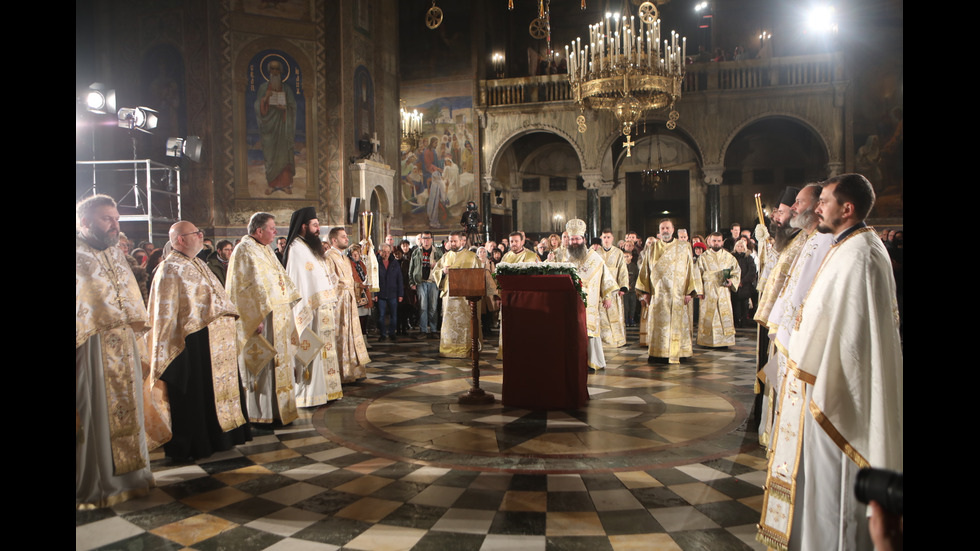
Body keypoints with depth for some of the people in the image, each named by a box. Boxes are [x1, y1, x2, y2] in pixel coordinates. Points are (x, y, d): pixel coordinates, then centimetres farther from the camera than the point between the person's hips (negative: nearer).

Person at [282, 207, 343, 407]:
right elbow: (297, 282, -17)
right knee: (311, 350, -7)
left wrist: (331, 303, 14)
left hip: (324, 307, 10)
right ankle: (308, 395, -1)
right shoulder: (297, 249, -11)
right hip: (311, 309, -9)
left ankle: (325, 389, 18)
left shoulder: (313, 247, 18)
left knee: (325, 348, 12)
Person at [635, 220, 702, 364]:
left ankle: (675, 354, 5)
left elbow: (690, 270, 5)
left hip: (677, 294, -1)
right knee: (656, 323, 0)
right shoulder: (652, 248, 10)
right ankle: (656, 353, 6)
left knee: (676, 323, -1)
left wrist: (688, 292, -3)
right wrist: (645, 292, 3)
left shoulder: (684, 248, 7)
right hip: (657, 294, 1)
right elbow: (645, 270, 10)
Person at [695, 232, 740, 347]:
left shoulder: (729, 257, 11)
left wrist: (732, 281, -8)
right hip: (708, 293, -1)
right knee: (707, 315, -3)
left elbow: (737, 272, 12)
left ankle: (725, 341, 3)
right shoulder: (703, 258, 7)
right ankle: (708, 341, 2)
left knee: (725, 315, -3)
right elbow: (698, 275, 4)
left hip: (724, 291, 1)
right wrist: (699, 291, -6)